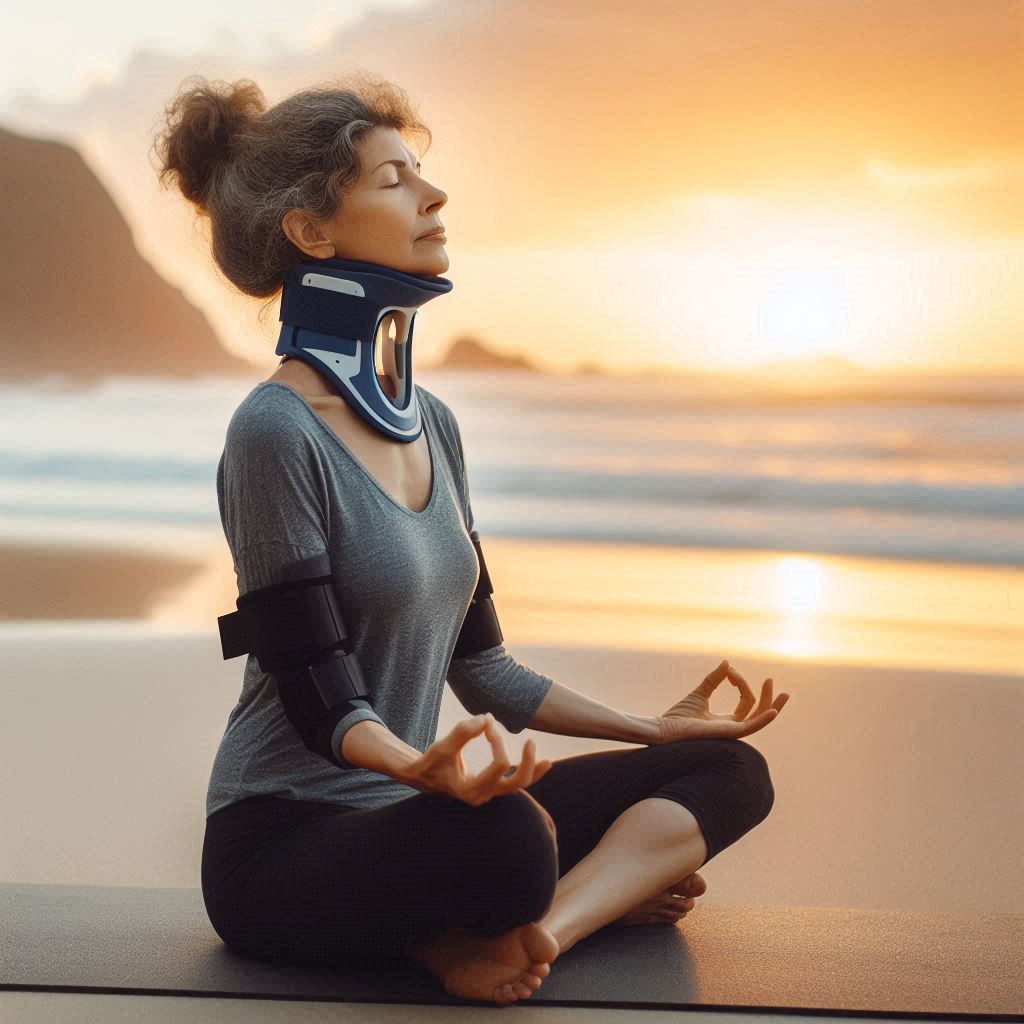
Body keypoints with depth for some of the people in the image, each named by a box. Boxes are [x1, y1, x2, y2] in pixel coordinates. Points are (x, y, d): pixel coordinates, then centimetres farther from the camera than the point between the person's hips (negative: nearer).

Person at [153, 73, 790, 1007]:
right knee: (503, 839, -40)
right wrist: (421, 767, -37)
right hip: (283, 841, -8)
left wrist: (650, 727, 19)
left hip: (406, 817, 9)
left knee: (730, 772, 1)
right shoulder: (275, 430, -16)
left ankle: (542, 924, -18)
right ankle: (610, 889, -9)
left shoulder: (433, 421, 10)